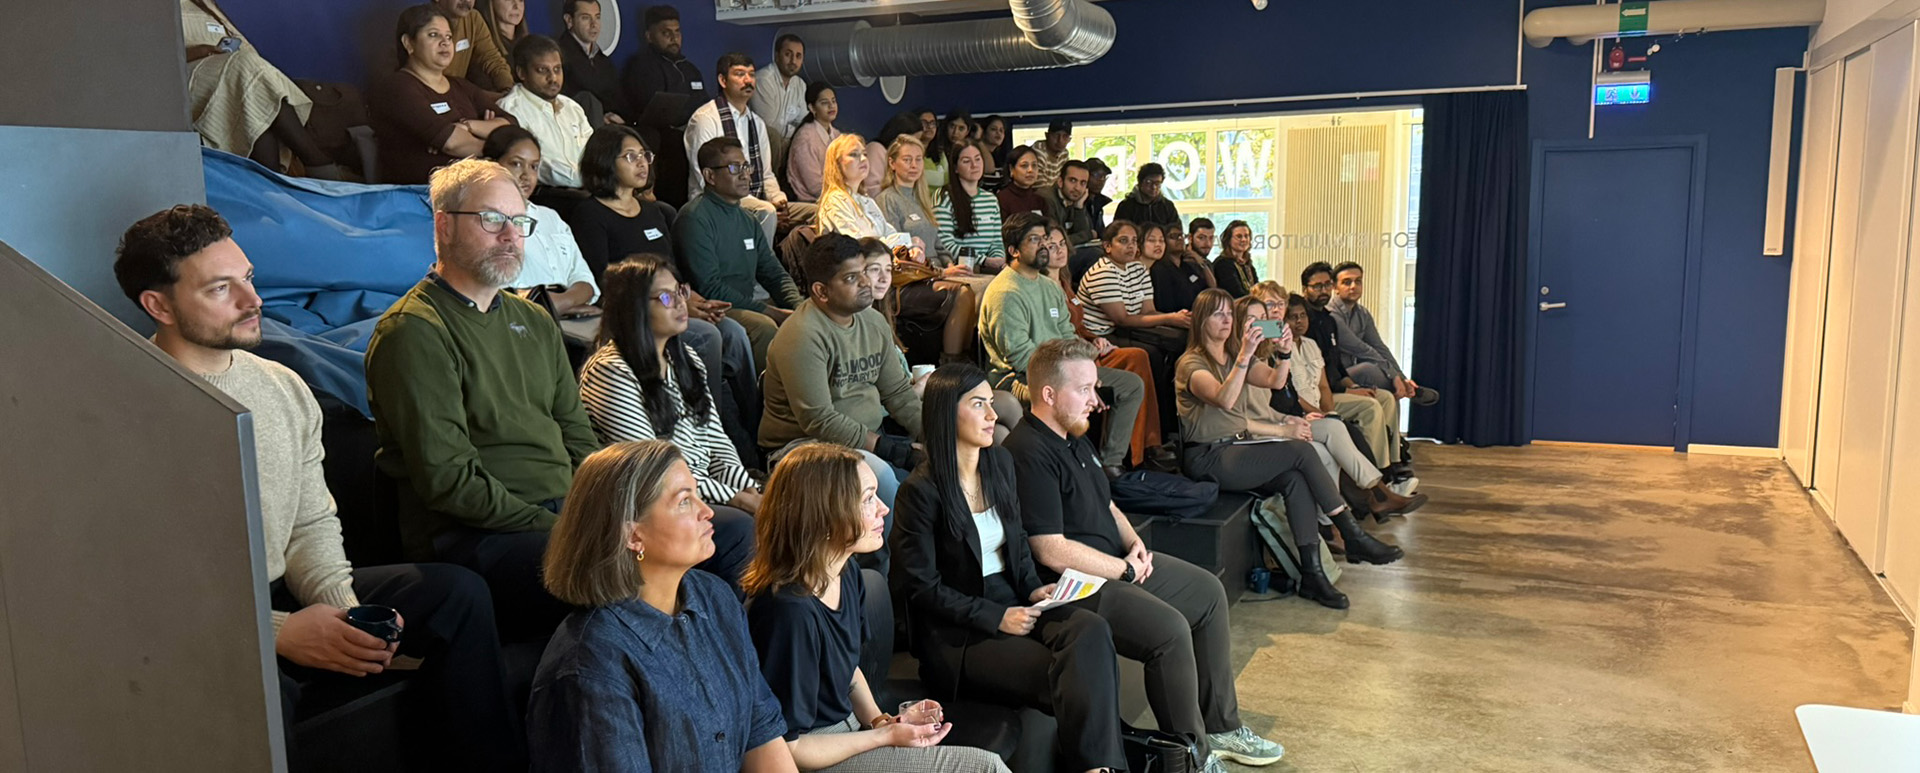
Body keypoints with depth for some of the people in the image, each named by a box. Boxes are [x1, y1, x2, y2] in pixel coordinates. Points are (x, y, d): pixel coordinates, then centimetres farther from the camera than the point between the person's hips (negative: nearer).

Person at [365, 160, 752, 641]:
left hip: (566, 510, 9)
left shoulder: (534, 322, 22)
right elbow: (448, 480, -13)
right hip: (475, 534, -8)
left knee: (732, 534, -5)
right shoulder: (413, 331, -6)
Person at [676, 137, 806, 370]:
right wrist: (769, 311, -18)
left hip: (746, 305, 8)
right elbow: (709, 288, -16)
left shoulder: (747, 219, 18)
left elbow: (774, 273, 20)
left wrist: (797, 305, -3)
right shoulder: (695, 218, -9)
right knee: (763, 326, -34)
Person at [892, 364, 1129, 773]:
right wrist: (995, 618, -15)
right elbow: (921, 587, -12)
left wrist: (1033, 588, 0)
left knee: (1091, 629, -25)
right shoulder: (921, 491, -13)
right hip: (957, 637, -6)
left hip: (1012, 603, 6)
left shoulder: (1000, 463, 8)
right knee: (1070, 682, -27)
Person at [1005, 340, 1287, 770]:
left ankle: (1220, 726, 23)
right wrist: (1126, 569, -14)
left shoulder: (1074, 436, 10)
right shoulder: (1030, 454, -22)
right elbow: (1052, 552, -25)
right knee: (1170, 630, -25)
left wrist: (1134, 544, 2)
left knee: (1208, 592, 13)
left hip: (1117, 563, 11)